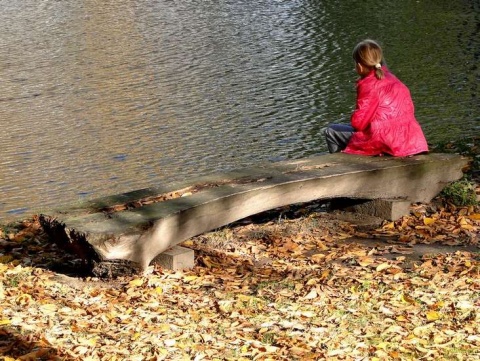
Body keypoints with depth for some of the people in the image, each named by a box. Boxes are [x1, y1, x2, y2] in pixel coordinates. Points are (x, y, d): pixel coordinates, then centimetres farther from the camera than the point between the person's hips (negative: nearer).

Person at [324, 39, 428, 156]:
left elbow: (358, 122, -16)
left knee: (331, 132, 4)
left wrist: (354, 118, 10)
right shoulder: (392, 79, 15)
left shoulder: (369, 85, -11)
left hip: (385, 143, -9)